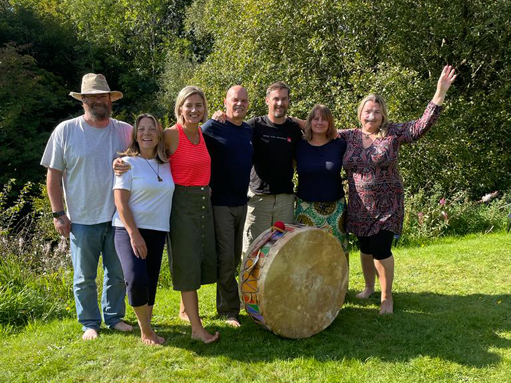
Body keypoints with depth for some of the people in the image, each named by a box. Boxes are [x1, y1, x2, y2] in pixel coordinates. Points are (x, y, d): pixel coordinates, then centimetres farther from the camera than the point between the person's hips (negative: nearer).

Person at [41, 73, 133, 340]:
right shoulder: (65, 131, -2)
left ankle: (114, 317, 32)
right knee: (84, 277, 10)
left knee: (118, 273, 14)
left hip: (118, 217, 2)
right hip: (82, 219, -1)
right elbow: (53, 174, 0)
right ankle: (90, 323, 27)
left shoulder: (125, 131, 2)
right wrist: (58, 214, -4)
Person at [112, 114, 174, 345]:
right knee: (136, 280, -19)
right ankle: (146, 331, 2)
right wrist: (134, 235, -16)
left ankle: (146, 330, 28)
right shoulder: (128, 163, -4)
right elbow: (120, 202, -10)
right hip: (129, 231, -5)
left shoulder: (166, 165, 11)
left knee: (151, 283, 8)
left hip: (157, 232, 5)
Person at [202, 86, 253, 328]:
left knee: (235, 258, 14)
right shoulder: (212, 128, -6)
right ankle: (229, 310, 9)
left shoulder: (250, 131, 12)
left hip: (242, 203, 6)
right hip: (220, 203, -6)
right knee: (226, 259, -3)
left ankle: (227, 302, 29)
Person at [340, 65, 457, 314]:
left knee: (381, 249, -5)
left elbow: (422, 125, -13)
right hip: (359, 207, 3)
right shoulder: (350, 136, 1)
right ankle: (369, 287, 38)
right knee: (365, 248, 15)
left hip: (387, 206, -3)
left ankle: (387, 297, 15)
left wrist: (440, 93, -20)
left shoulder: (393, 133, -6)